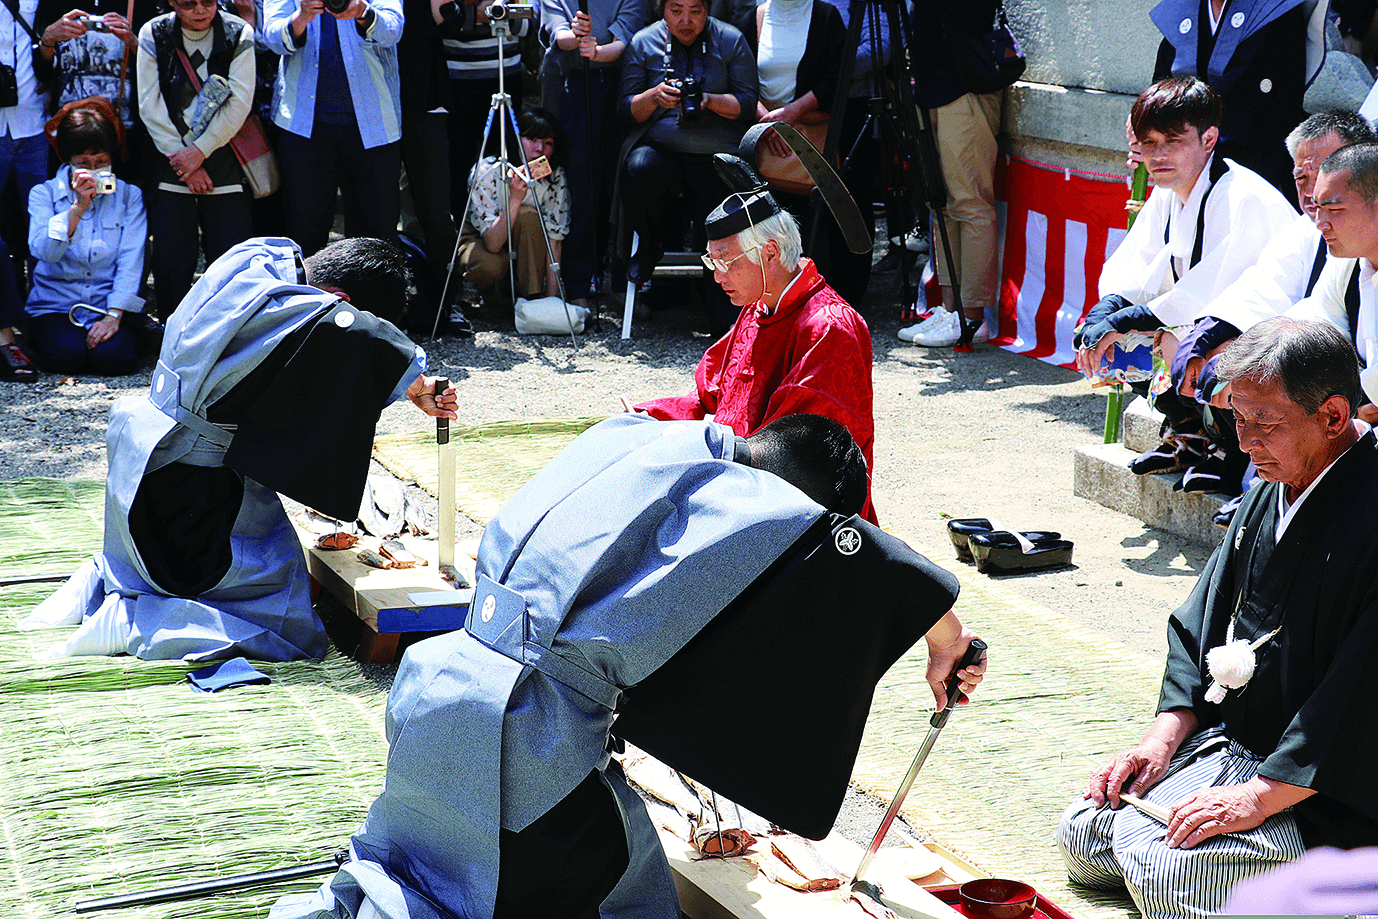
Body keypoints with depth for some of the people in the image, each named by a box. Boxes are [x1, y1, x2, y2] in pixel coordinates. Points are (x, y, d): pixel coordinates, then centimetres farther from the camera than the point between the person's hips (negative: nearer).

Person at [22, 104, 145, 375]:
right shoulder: (44, 194, 3)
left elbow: (130, 261, -3)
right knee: (66, 354, -28)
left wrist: (114, 315, -16)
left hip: (110, 303, 0)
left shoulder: (129, 196, 5)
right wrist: (78, 207, -25)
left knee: (114, 356, -28)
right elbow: (43, 251, -13)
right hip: (55, 305, 0)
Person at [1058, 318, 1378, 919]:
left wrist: (1259, 798, -26)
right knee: (1083, 835, 6)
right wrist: (1163, 740, 2)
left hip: (1327, 797, -9)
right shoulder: (1271, 496, 6)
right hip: (1228, 745, 9)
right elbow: (1200, 627, 14)